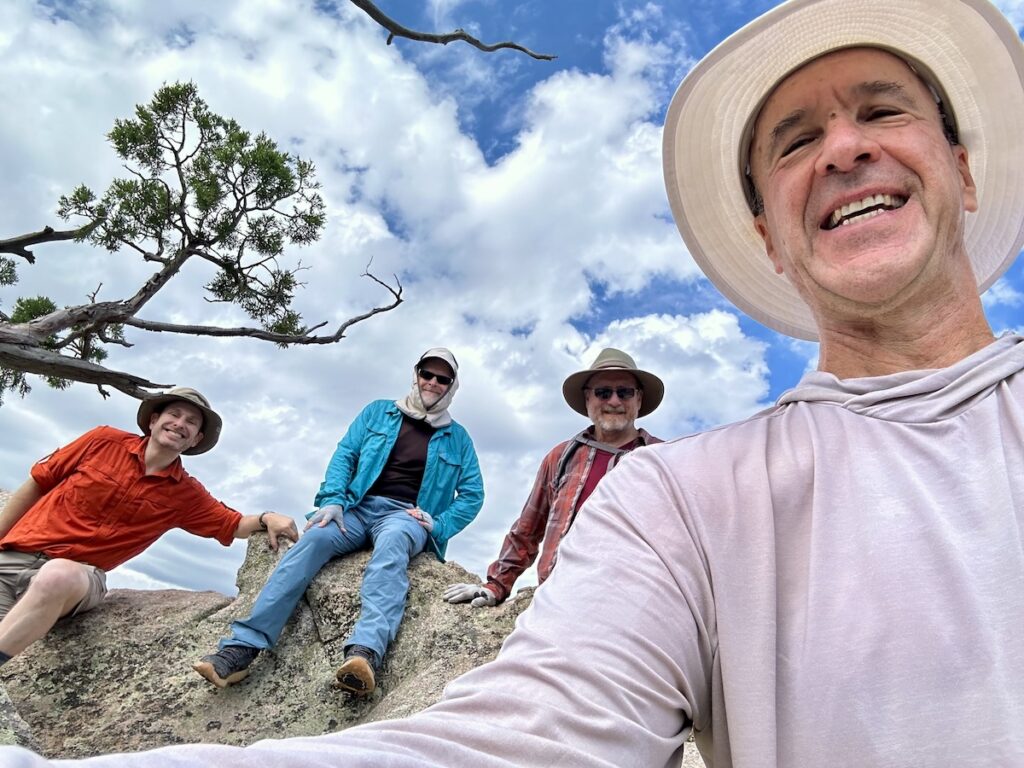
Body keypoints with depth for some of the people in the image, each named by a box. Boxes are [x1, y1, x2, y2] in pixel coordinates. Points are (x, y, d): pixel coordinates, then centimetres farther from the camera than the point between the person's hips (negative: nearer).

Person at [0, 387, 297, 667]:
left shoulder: (185, 494, 3)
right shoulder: (105, 440, 0)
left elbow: (234, 524, 5)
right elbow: (37, 484, 9)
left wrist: (266, 518, -17)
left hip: (75, 571, -1)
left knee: (58, 576, -36)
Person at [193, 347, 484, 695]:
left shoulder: (457, 438, 14)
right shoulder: (378, 412, 17)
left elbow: (472, 494, 10)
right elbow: (345, 454, 9)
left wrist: (437, 525, -6)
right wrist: (332, 500, -8)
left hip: (406, 515, -2)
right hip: (358, 507, 2)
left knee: (391, 543, -37)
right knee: (313, 539, -29)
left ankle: (365, 652, -58)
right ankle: (242, 647, -33)